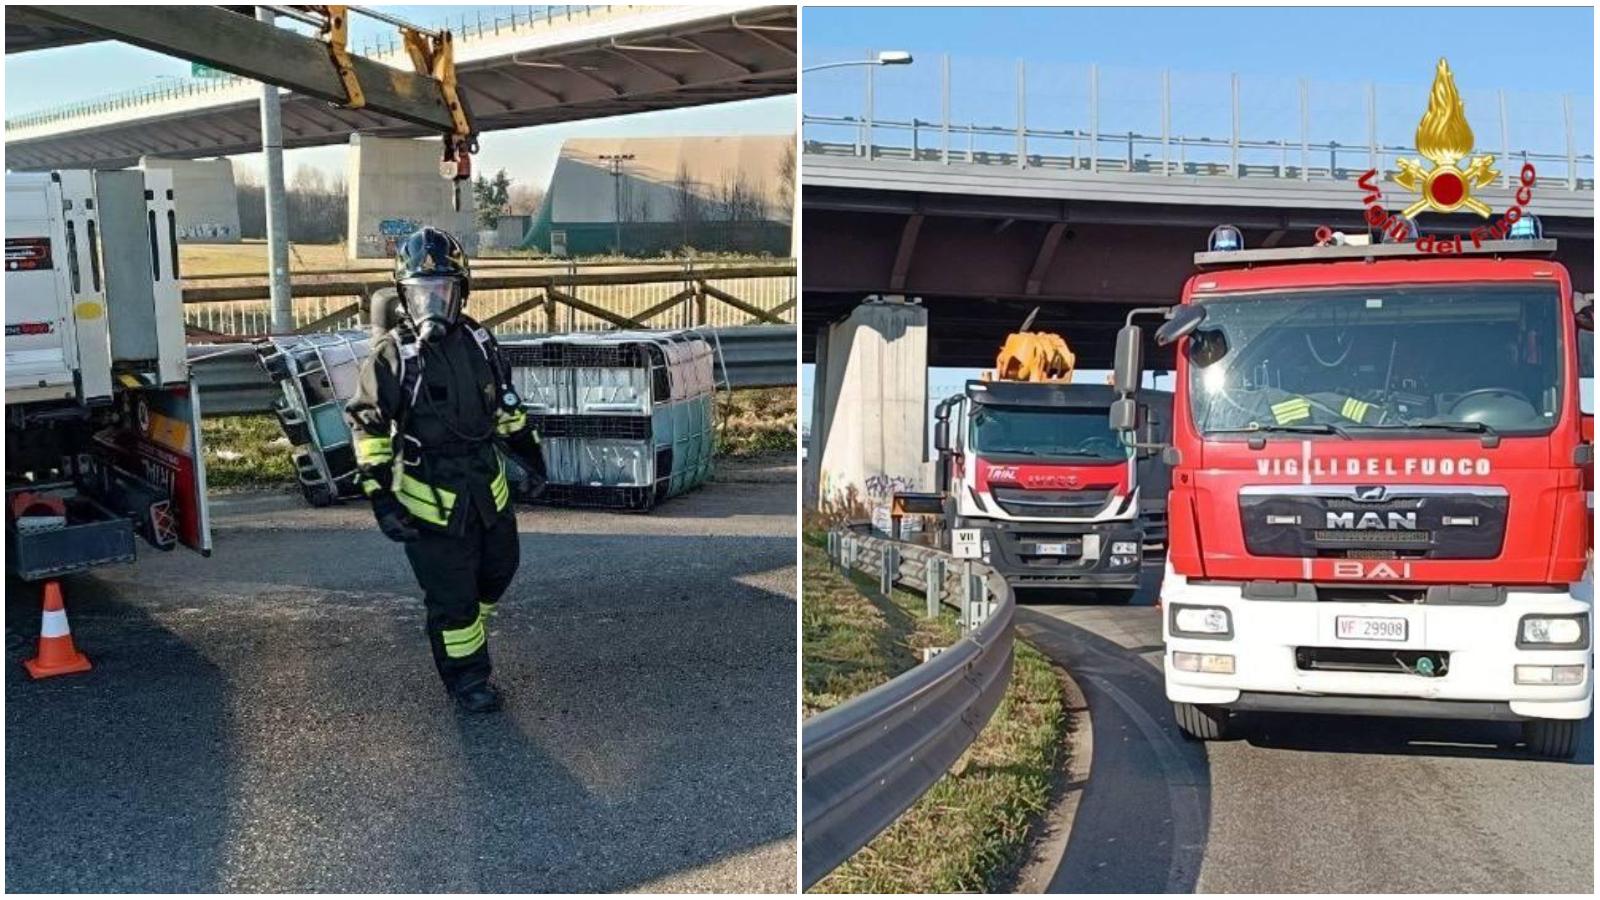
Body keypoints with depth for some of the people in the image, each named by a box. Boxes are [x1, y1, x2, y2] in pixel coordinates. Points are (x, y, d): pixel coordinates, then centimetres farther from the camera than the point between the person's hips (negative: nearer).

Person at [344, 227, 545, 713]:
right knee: (451, 594, 4)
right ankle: (467, 676, 23)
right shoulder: (392, 355, -14)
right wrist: (381, 498, -19)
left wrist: (529, 452, 18)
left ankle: (468, 631, 49)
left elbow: (506, 403, 15)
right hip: (432, 500, -6)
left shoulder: (478, 341, 2)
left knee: (497, 569, 23)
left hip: (488, 486, 6)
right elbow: (368, 427, -14)